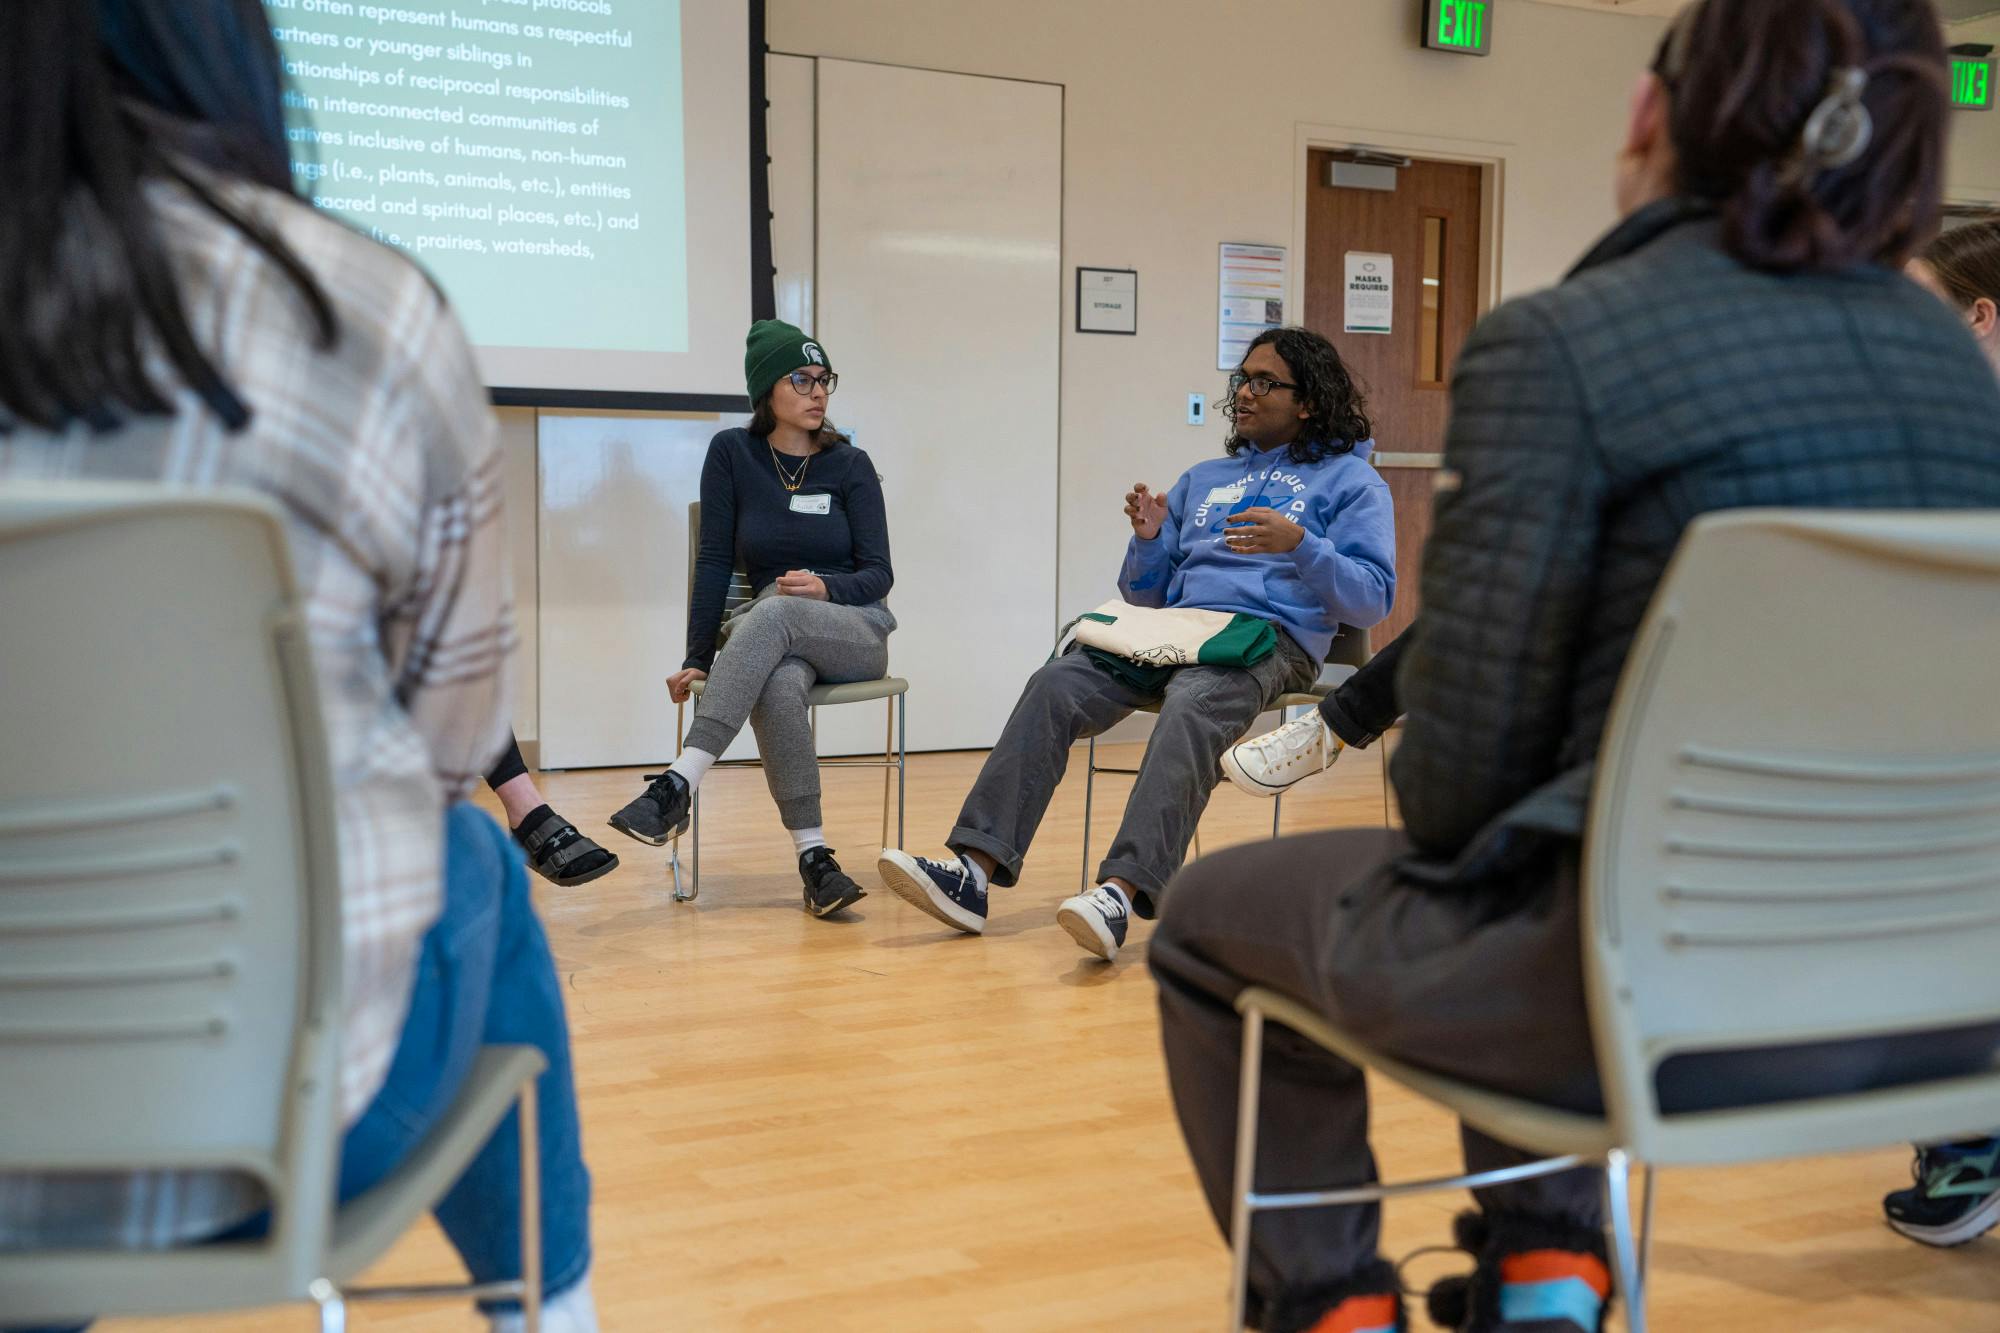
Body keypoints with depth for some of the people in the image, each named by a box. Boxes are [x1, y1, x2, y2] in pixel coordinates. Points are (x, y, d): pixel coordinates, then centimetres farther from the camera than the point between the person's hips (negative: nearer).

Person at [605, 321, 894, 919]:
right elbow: (714, 562, 2)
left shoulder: (850, 465, 2)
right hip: (774, 641, 1)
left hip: (856, 631, -1)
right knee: (779, 685, -38)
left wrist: (827, 589, -23)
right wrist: (698, 658, -5)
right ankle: (815, 860, -39)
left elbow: (878, 574, -1)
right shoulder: (732, 453, 3)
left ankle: (677, 786, -45)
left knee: (772, 612, -36)